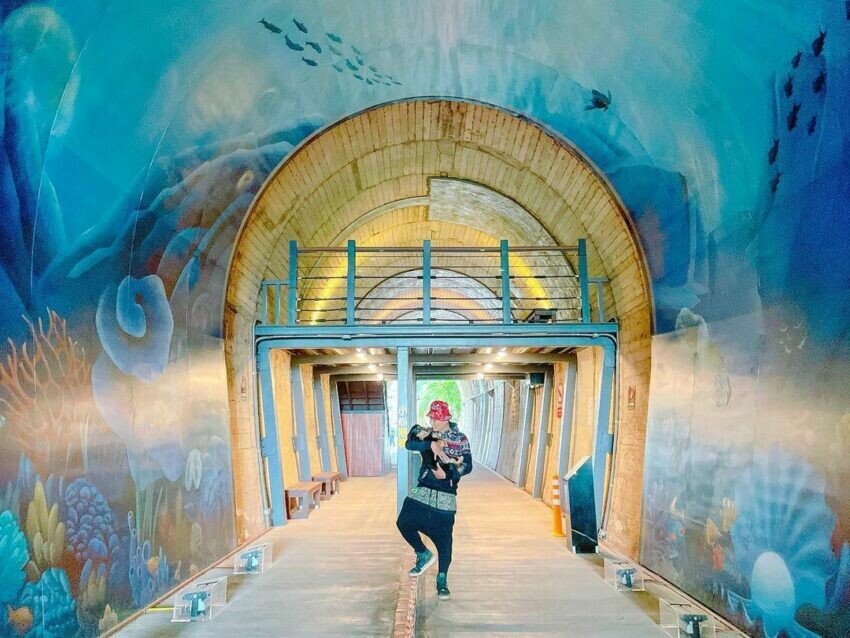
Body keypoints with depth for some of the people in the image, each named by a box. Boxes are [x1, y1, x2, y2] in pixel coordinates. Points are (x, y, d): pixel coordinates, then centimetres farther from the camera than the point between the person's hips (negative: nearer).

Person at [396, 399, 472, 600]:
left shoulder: (460, 439, -2)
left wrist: (447, 474, -23)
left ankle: (442, 580, 15)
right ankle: (424, 555, 17)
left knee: (444, 538, 1)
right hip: (423, 491, 3)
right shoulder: (427, 433, 5)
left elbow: (467, 466, -8)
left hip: (445, 495, -3)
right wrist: (430, 444, -29)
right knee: (404, 522, -8)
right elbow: (409, 443, -15)